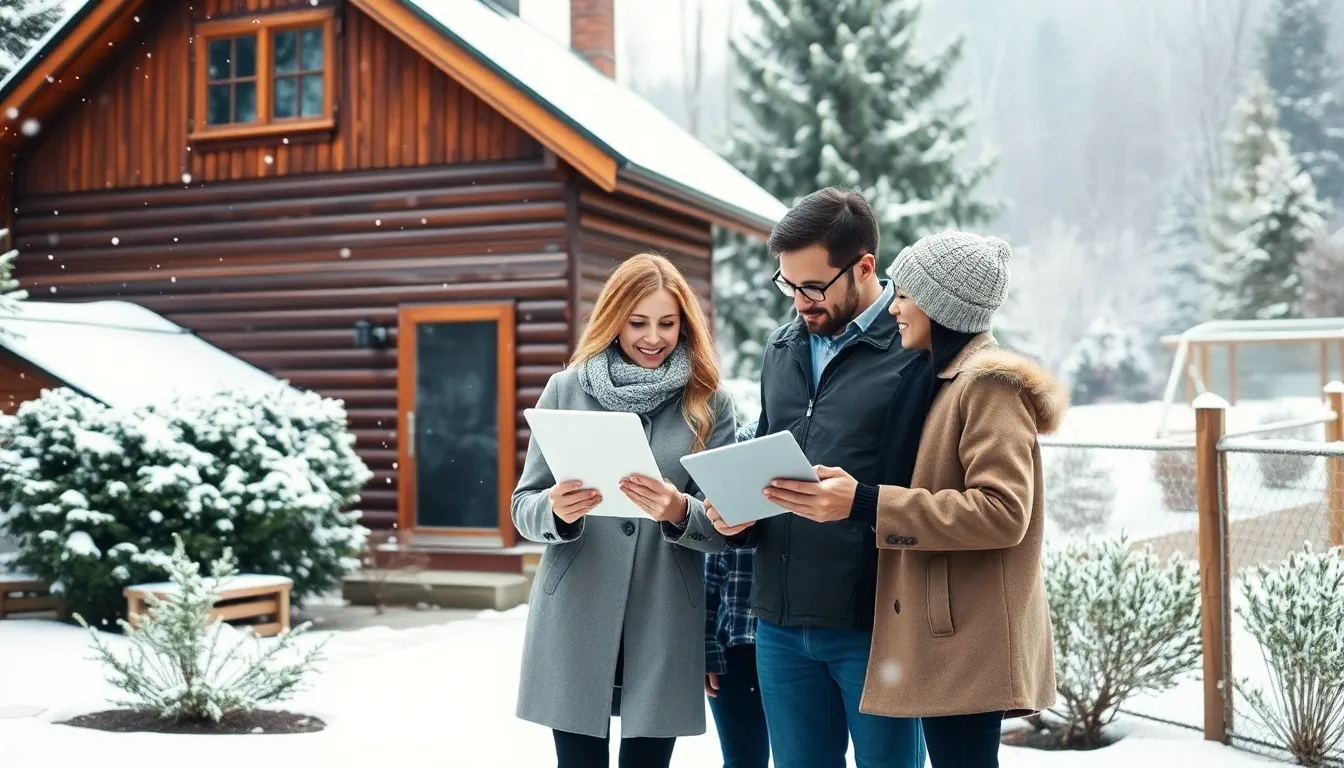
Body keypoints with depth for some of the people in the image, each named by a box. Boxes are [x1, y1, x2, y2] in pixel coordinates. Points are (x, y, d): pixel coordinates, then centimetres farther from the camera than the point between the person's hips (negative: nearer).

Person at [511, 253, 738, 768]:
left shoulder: (709, 404, 4)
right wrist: (557, 510, -19)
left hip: (665, 630, 0)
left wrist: (678, 511, -20)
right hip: (574, 624, 0)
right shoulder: (566, 389, 4)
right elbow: (524, 507, 4)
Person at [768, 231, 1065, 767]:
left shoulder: (989, 383, -13)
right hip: (941, 635, 9)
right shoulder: (933, 377, 17)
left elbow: (1003, 512, -22)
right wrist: (851, 490, 7)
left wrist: (865, 503, -23)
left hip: (967, 638, -9)